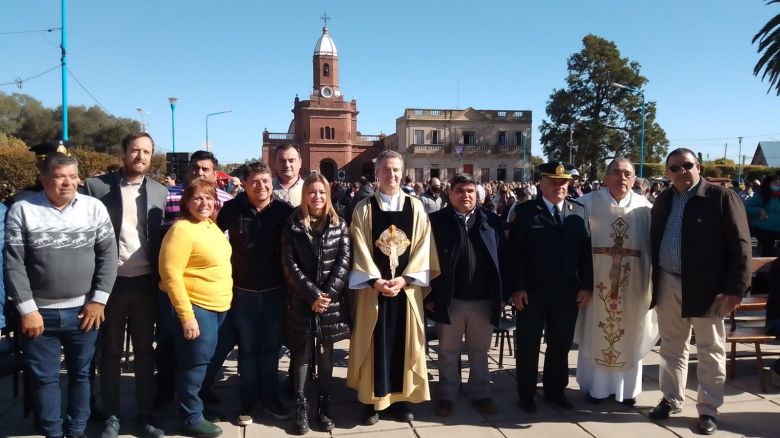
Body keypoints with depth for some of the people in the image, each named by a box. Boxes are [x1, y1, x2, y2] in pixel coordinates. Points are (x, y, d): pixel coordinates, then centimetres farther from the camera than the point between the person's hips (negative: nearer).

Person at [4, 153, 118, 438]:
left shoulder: (94, 207, -1)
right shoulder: (22, 211, -4)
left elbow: (108, 255, -1)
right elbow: (14, 264, -5)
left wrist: (99, 300, -6)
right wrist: (27, 309, -9)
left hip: (84, 310, 1)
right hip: (40, 312, -1)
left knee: (81, 373, 14)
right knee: (44, 378, 10)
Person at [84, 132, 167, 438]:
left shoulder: (159, 192, 5)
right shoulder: (96, 186, -3)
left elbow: (160, 237, 9)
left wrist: (161, 278, 2)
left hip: (145, 283, 2)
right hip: (111, 282, -2)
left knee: (145, 351, 11)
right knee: (110, 352, 11)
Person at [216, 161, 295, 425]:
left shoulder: (284, 210, -8)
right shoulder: (232, 209, -8)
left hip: (275, 291, 1)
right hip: (243, 291, 0)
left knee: (271, 348, 13)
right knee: (247, 349, 11)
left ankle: (270, 397, 28)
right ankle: (248, 401, 25)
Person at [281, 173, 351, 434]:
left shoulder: (339, 224, 4)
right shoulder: (293, 225, 0)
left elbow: (344, 261, -3)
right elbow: (289, 265, -6)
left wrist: (327, 293, -13)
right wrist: (312, 294, -13)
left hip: (331, 300, 1)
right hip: (302, 300, -1)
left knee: (325, 356, 9)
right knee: (302, 355, 5)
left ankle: (324, 407, 19)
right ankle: (301, 407, 15)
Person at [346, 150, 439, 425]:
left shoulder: (416, 208, 4)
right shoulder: (363, 209, 1)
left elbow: (423, 247, -2)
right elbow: (360, 249, -5)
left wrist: (404, 279, -12)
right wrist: (376, 280, -15)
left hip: (407, 287, 1)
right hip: (373, 286, -1)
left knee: (404, 344, 9)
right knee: (374, 345, 5)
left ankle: (401, 398, 22)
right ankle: (372, 400, 17)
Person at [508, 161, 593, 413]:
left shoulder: (579, 212, 6)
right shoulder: (525, 211, -5)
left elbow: (586, 251, 5)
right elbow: (514, 252, -8)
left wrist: (586, 286, -1)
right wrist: (518, 287, -14)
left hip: (567, 293, 3)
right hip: (532, 292, -3)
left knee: (561, 345, 14)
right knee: (528, 345, 8)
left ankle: (555, 390, 31)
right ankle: (527, 394, 23)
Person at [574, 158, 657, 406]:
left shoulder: (644, 207, 2)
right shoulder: (588, 203, -4)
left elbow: (653, 245, 3)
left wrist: (652, 281, -3)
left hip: (632, 282, 2)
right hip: (597, 280, -2)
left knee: (629, 333, 12)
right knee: (596, 332, 8)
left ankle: (628, 387, 27)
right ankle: (596, 385, 22)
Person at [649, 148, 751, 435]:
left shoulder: (722, 197, -8)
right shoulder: (663, 200, 8)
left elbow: (740, 245, -11)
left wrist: (735, 288, -16)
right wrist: (654, 281, 9)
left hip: (707, 287, -5)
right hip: (668, 285, 5)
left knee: (710, 351, 8)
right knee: (671, 347, 15)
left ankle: (708, 409, 20)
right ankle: (671, 399, 29)